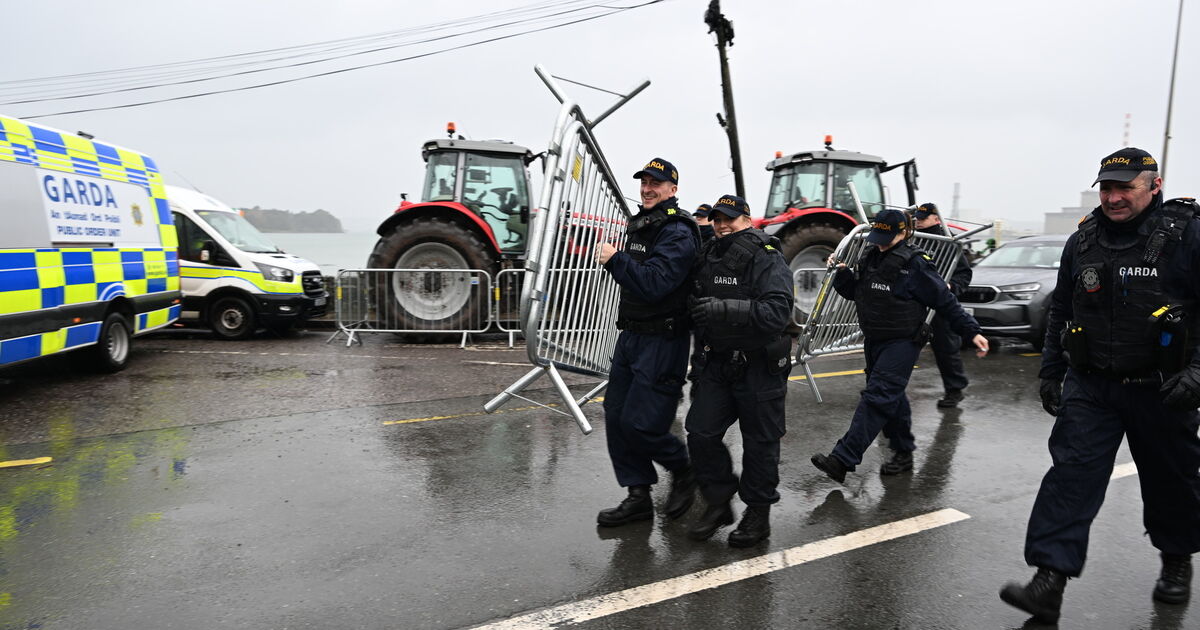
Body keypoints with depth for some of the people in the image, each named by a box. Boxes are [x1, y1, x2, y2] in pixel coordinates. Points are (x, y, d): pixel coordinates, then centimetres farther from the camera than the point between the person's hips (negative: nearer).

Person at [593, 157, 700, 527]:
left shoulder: (677, 234, -14)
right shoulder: (640, 225, 14)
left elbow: (654, 284, -28)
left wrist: (615, 260, -23)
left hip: (662, 343, -9)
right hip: (630, 336, 9)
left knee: (640, 424, -9)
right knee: (617, 417, 8)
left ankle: (683, 472, 19)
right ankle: (638, 497, 19)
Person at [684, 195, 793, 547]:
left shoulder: (767, 260, -12)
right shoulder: (707, 259, 8)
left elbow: (777, 312, -26)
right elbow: (698, 306, 22)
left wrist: (724, 309, -31)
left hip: (759, 367, -6)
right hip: (717, 363, 6)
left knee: (760, 442, 6)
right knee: (700, 434, 2)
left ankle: (758, 514, 22)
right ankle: (718, 503, 20)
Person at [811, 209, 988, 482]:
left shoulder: (914, 264, -13)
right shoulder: (870, 258, 7)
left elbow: (946, 302, -9)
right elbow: (852, 291, 17)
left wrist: (972, 331, -10)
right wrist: (843, 273, -2)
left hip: (902, 343, -8)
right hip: (874, 341, 8)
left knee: (877, 397, -14)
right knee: (892, 398, 16)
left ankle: (842, 460, -20)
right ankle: (903, 452, 32)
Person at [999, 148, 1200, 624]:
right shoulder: (1082, 242, 4)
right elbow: (1060, 312, 12)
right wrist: (1050, 371, 12)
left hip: (1160, 389, -2)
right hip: (1090, 386, 3)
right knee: (1071, 473, -7)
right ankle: (1049, 581, -8)